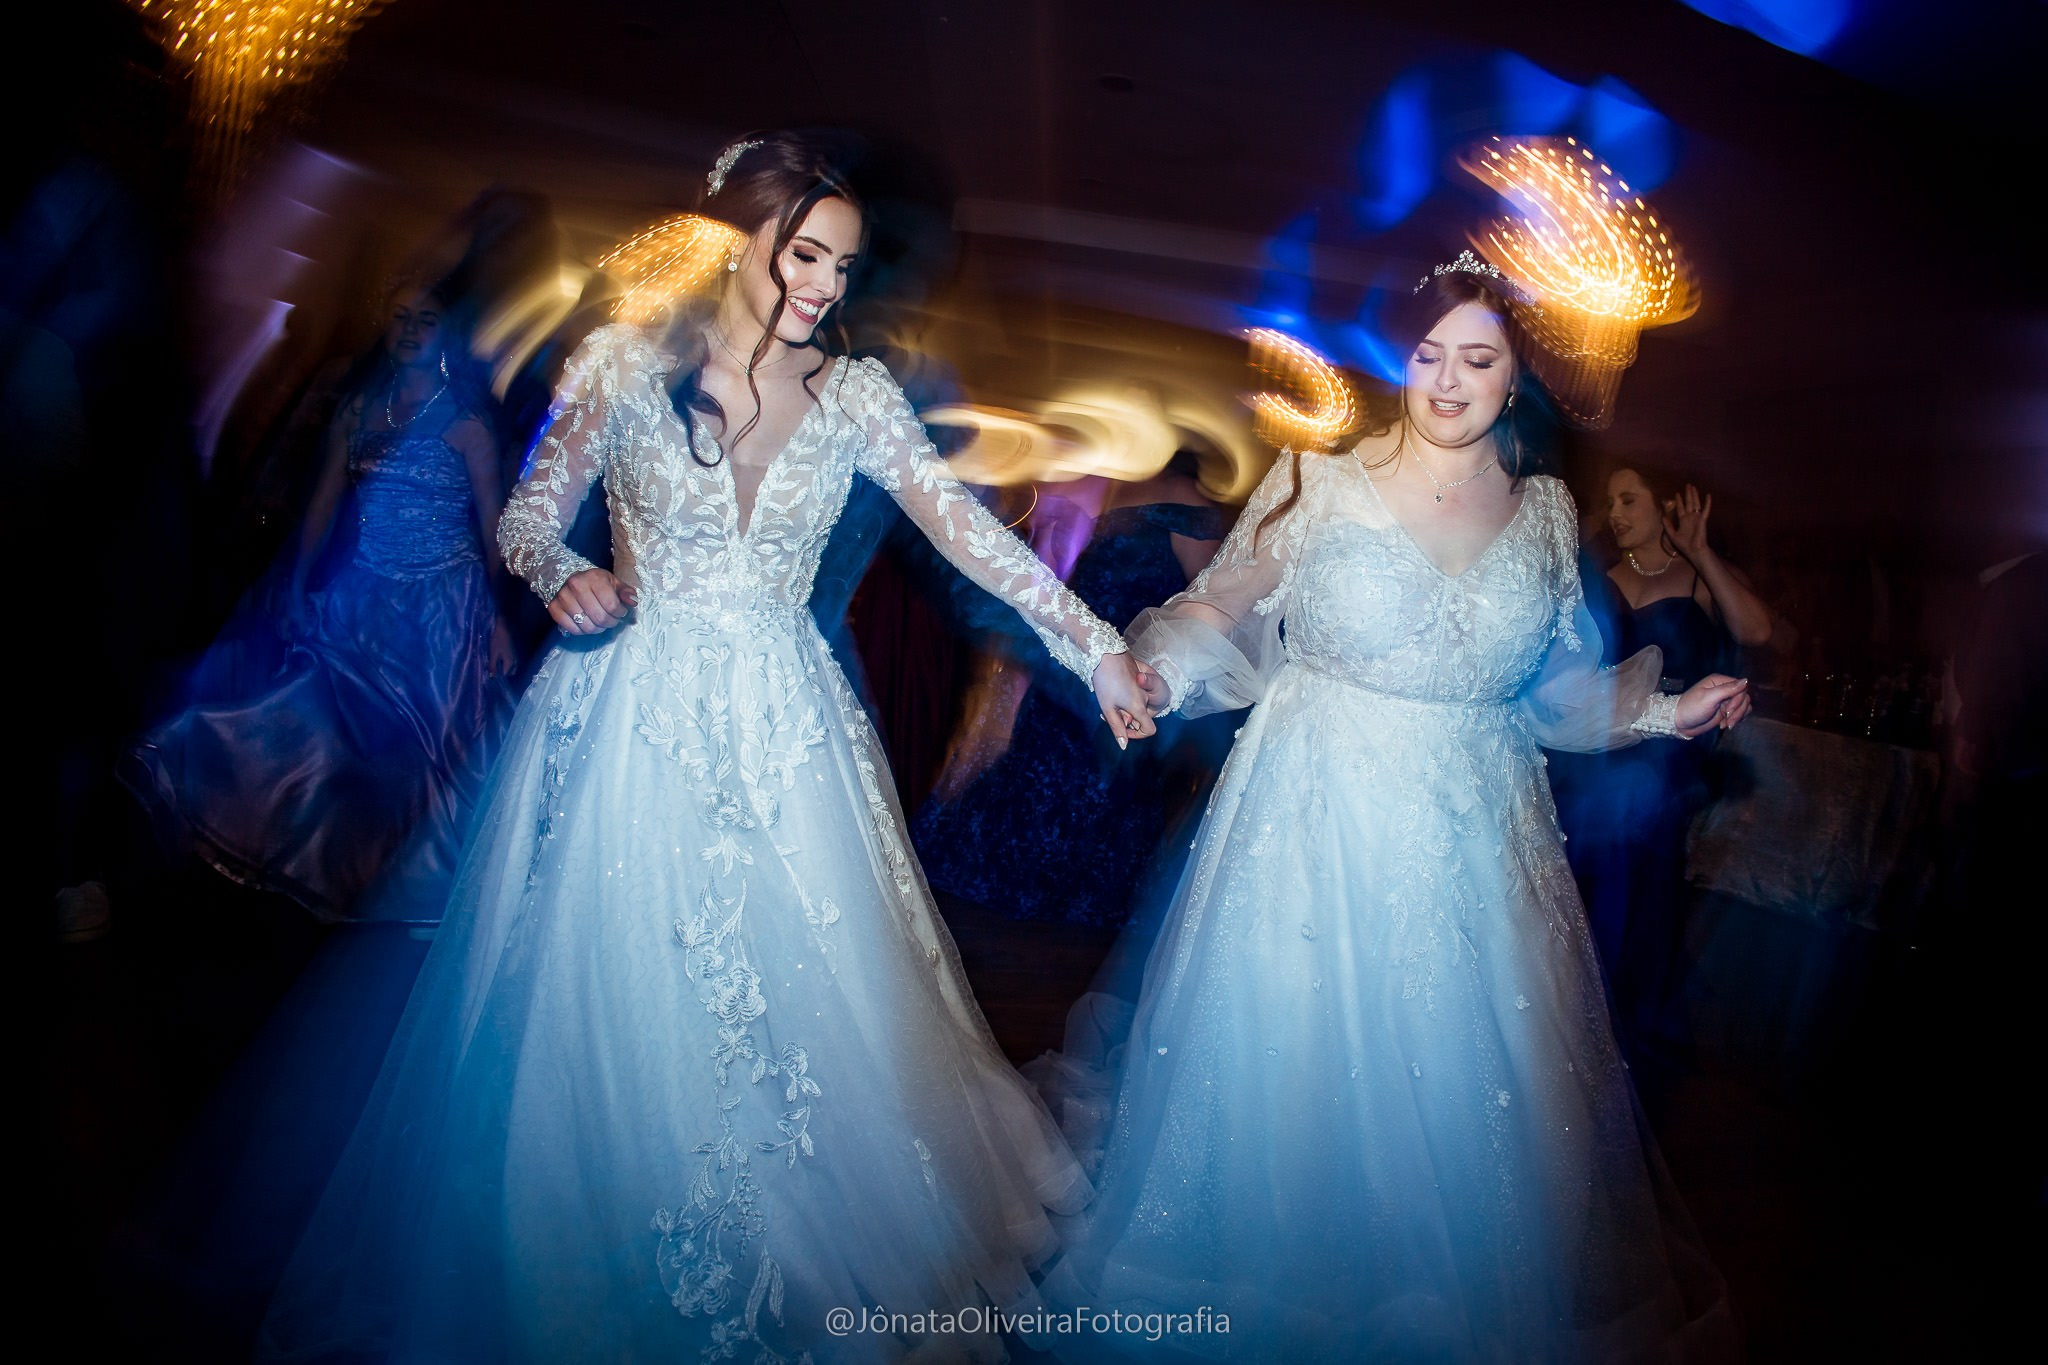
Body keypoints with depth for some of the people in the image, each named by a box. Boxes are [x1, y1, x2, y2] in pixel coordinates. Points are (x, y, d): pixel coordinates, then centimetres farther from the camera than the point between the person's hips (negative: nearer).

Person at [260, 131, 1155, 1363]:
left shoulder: (855, 392, 2)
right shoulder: (627, 363, -3)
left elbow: (967, 529, -3)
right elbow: (529, 518, 1)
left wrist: (1097, 645, -11)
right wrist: (564, 575, -23)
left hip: (784, 729, 2)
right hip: (634, 718, -2)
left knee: (813, 998, 4)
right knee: (620, 1005, 5)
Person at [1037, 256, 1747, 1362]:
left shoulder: (1545, 511, 5)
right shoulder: (1320, 479, -6)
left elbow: (1559, 680, 14)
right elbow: (1220, 614, -3)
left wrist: (1664, 710, 3)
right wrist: (1150, 672, -21)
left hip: (1475, 832, 3)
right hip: (1316, 809, -3)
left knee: (1472, 1074, 9)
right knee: (1289, 1049, 7)